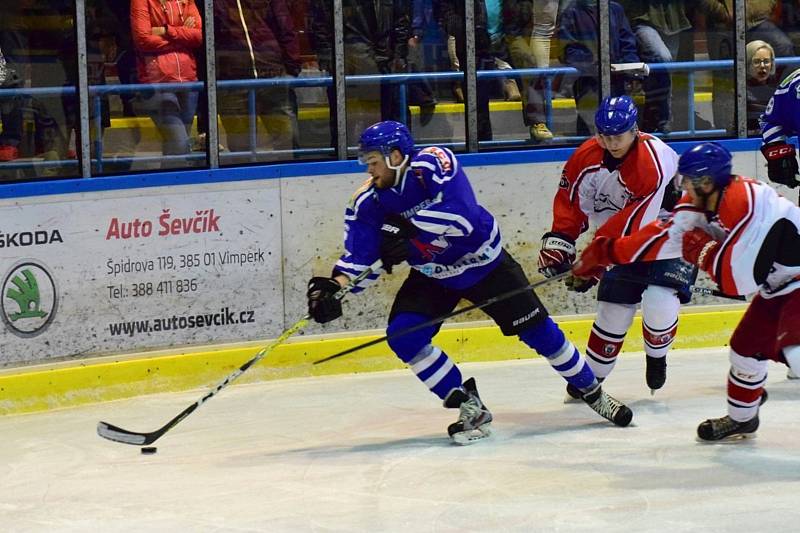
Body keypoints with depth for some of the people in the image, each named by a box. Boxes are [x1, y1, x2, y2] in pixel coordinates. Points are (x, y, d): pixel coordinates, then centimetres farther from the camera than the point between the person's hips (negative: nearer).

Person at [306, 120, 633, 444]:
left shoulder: (433, 164, -29)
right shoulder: (368, 202, -15)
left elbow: (464, 214, -40)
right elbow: (360, 258, -15)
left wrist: (408, 229, -43)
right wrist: (333, 288, -32)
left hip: (485, 263, -4)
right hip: (433, 276, 4)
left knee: (538, 331, 0)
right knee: (402, 336, -17)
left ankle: (593, 393, 22)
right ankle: (471, 409, -6)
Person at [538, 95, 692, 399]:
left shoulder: (655, 163, -32)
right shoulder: (587, 157, -11)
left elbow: (633, 224, -32)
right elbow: (571, 200, 3)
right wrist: (558, 242, -6)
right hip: (626, 242, 6)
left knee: (659, 305, -23)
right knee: (614, 309, 0)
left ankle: (656, 357, 9)